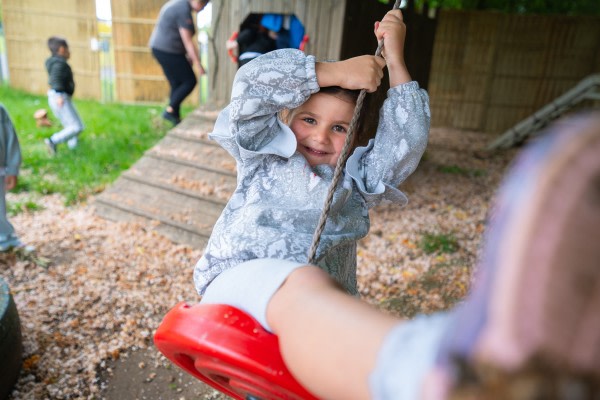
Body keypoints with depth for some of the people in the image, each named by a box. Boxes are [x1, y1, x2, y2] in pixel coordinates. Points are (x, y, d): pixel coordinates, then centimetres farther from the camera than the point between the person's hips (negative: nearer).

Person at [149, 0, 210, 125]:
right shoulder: (184, 10, -18)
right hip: (168, 51, -10)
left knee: (177, 85, 12)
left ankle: (176, 119, 17)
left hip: (159, 48, 10)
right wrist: (198, 64, -16)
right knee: (190, 81, 0)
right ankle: (169, 110, 1)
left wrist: (187, 55, 19)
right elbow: (188, 41, -19)